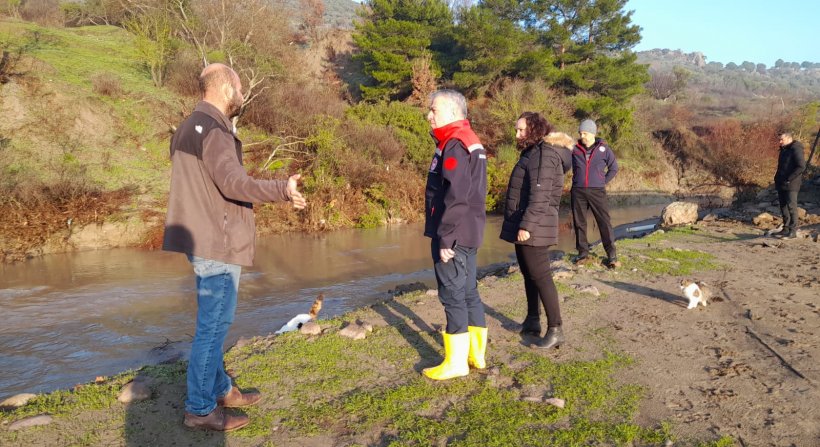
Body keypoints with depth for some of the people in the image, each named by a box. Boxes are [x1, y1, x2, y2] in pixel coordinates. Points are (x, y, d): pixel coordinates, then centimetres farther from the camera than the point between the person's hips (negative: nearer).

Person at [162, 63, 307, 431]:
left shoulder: (192, 126, 16)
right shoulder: (213, 129, -16)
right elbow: (233, 182, -27)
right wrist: (282, 190, -28)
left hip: (204, 240, 11)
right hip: (218, 242, -11)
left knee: (213, 321, 18)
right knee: (213, 324, -3)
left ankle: (220, 390, 32)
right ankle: (200, 408, 7)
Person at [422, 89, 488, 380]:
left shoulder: (454, 145, -16)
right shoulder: (471, 142, 16)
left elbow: (455, 197, -24)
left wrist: (445, 239, -21)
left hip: (453, 235, -10)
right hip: (468, 233, 10)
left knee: (452, 296, -2)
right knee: (469, 292, 14)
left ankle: (456, 362, 7)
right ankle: (476, 354, 23)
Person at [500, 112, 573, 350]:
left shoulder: (545, 154, -15)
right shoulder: (532, 152, 17)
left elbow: (540, 195, -23)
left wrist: (527, 225, -26)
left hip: (533, 227, -10)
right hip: (521, 225, 10)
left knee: (540, 276, -8)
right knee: (528, 273, 17)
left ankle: (555, 330, -2)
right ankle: (532, 321, 28)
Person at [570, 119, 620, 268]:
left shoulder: (603, 148, 1)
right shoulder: (575, 149, 2)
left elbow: (614, 168, 10)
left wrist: (603, 182, 3)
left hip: (597, 191, -2)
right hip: (578, 191, 2)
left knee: (604, 222, -4)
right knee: (579, 223, 5)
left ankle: (612, 256, 0)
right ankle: (583, 253, 16)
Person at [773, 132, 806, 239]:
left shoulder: (796, 150, -11)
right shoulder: (784, 150, 18)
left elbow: (801, 167, -19)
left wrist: (789, 179, -20)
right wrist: (777, 179, 12)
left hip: (791, 185, -9)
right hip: (781, 184, 9)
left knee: (791, 206, -8)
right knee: (783, 206, 11)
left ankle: (793, 231, -6)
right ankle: (786, 229, 17)